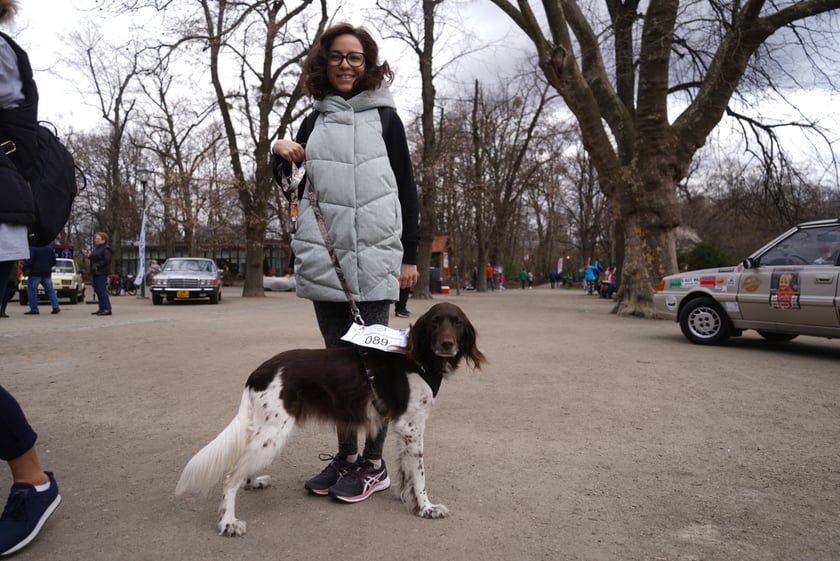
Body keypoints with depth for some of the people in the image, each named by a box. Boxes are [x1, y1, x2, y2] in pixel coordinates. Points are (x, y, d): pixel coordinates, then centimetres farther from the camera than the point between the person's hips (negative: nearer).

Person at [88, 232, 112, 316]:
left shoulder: (106, 248, -10)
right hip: (95, 272, 10)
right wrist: (90, 255, 5)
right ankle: (101, 308, 18)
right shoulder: (96, 248, 18)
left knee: (102, 290, -12)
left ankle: (107, 309, -12)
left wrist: (97, 266, -22)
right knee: (97, 290, 11)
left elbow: (107, 260, -20)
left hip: (102, 272, -9)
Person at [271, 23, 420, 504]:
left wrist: (411, 255, -2)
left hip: (373, 257, -3)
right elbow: (295, 191, 20)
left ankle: (374, 464, 10)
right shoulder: (315, 122, 16)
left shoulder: (384, 117, 8)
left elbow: (406, 189, 4)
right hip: (324, 259, 4)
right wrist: (282, 159, -1)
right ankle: (346, 456, 20)